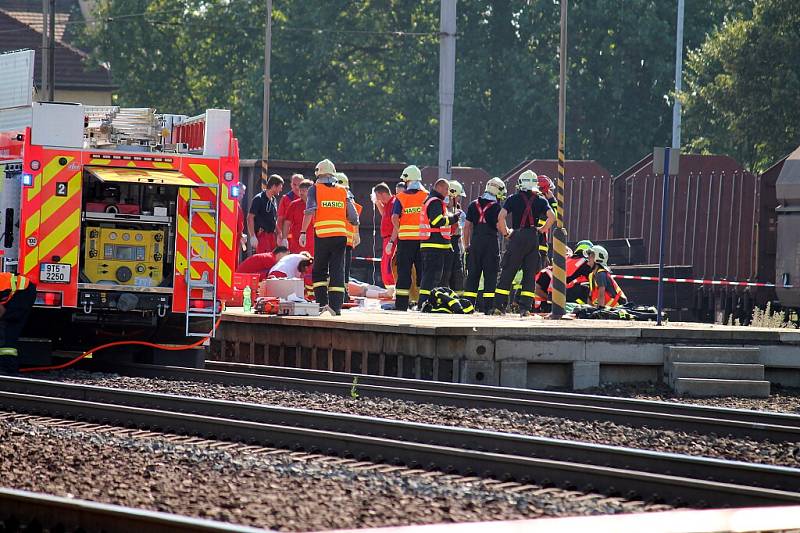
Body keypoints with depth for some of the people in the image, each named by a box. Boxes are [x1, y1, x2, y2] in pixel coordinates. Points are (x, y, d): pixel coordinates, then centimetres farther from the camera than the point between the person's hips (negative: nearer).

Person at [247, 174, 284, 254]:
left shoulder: (274, 200, 17)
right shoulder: (259, 199, -8)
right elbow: (250, 218, -12)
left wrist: (279, 235, 20)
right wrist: (253, 237, -19)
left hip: (272, 235, 8)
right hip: (262, 235, -8)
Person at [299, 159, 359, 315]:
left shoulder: (315, 189, 4)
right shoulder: (343, 191, 12)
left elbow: (309, 212, -9)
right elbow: (354, 218, 9)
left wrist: (303, 232, -9)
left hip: (322, 235, -2)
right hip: (341, 235, 2)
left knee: (319, 271, 10)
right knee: (337, 271, 3)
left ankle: (322, 302, 0)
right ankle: (336, 306, -3)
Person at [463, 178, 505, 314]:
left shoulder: (473, 205, 8)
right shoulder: (496, 207, -6)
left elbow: (467, 226, 9)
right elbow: (499, 226, -10)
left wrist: (466, 245, 16)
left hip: (475, 242, 4)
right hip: (491, 242, -4)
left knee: (473, 274, 9)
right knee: (490, 275, 0)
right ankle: (488, 306, -3)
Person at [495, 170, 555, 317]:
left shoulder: (514, 199, 2)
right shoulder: (540, 201, 5)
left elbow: (501, 217, -9)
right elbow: (552, 217, -7)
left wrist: (506, 233, 4)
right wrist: (542, 230, 8)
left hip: (517, 237, -1)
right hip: (533, 237, 1)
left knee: (508, 272, 4)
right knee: (530, 274, 5)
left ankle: (500, 304, 0)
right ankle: (525, 307, 1)